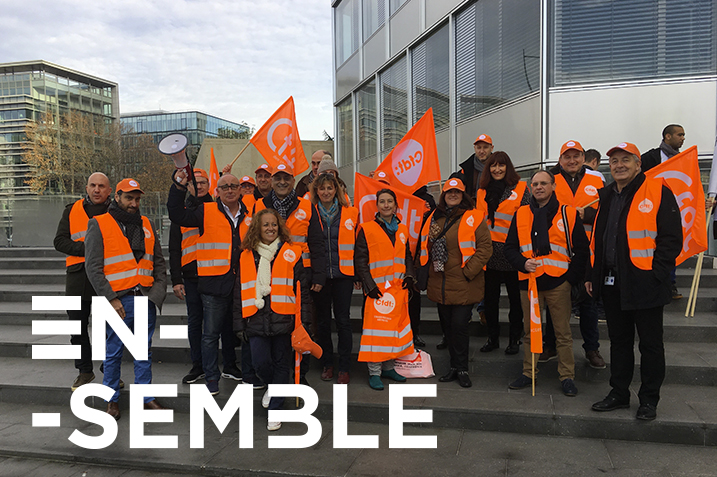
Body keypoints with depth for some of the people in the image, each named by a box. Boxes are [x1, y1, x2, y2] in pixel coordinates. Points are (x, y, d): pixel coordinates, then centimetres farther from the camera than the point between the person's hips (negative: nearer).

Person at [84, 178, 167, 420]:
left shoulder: (146, 224, 14)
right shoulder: (99, 224, -1)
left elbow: (159, 261, 18)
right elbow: (93, 267, -7)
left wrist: (159, 289, 4)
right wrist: (111, 299, -12)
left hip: (146, 300, 4)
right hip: (119, 301, -4)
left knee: (144, 351, 11)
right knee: (113, 353, 6)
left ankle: (145, 396, 21)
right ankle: (112, 399, 21)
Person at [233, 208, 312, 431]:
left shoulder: (291, 253, 3)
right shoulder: (246, 256, 9)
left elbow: (302, 288, 4)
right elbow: (239, 293, 13)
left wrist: (304, 318, -2)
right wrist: (239, 324, 10)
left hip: (283, 319, -1)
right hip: (256, 319, 2)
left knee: (281, 363, 6)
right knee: (260, 362, -5)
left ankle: (275, 410, 21)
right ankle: (272, 385, 29)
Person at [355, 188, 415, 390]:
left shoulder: (402, 229, 13)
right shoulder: (367, 229, -3)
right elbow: (360, 259, -5)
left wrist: (409, 275, 4)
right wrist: (369, 284, -13)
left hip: (398, 287, 6)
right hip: (377, 288, -5)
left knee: (396, 324, 10)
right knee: (376, 327, -5)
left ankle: (388, 367, 24)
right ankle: (374, 372, 4)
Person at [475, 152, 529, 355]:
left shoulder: (520, 189, -2)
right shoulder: (482, 191, 12)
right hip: (488, 252, 4)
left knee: (515, 296, 7)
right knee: (490, 297, 10)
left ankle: (514, 338, 19)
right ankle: (492, 337, 23)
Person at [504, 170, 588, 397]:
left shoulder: (569, 214, 3)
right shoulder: (521, 215, 9)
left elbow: (581, 249, 5)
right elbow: (509, 247, 10)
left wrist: (572, 276, -4)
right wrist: (523, 263, -8)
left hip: (558, 282, -2)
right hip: (528, 281, 2)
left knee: (563, 332, 4)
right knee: (529, 331, 11)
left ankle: (567, 376, 15)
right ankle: (528, 373, 22)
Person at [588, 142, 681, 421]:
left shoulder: (657, 192, -6)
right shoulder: (606, 197, 13)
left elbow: (671, 239, -10)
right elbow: (596, 240, 17)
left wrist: (655, 273, -16)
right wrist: (593, 275, 12)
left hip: (644, 284, -6)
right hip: (612, 284, 6)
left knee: (650, 344, 7)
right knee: (619, 342, 16)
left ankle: (649, 400, 21)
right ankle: (619, 394, 28)